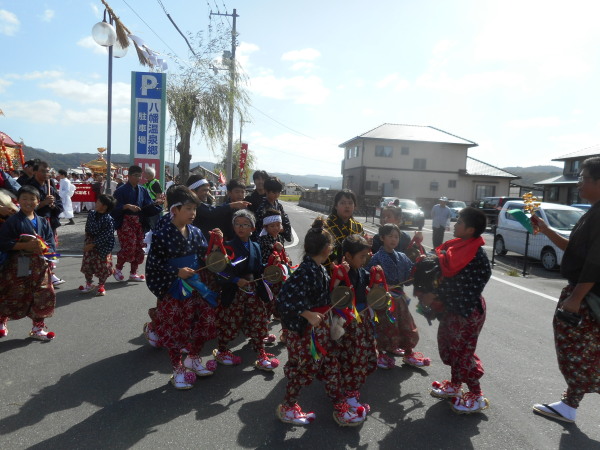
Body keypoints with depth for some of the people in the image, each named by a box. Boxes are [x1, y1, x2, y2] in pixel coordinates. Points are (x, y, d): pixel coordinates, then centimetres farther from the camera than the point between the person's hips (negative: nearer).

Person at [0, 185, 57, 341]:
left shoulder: (42, 222, 8)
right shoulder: (13, 221, -6)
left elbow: (51, 244, 7)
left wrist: (43, 247, -14)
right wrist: (25, 245, -20)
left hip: (39, 265, 4)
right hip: (18, 265, -4)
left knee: (43, 296, 5)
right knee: (14, 297, 7)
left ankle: (38, 329, 22)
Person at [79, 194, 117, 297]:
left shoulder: (108, 219, -19)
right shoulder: (91, 214, 0)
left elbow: (105, 236, -20)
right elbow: (87, 229, 10)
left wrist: (93, 245, -18)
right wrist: (87, 241, 0)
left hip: (103, 246, -5)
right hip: (90, 244, 5)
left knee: (102, 266, 4)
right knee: (87, 263, 9)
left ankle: (101, 286, 23)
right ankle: (89, 283, 28)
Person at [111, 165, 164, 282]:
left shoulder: (142, 190, 9)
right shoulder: (121, 190, -6)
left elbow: (148, 207, 4)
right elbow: (115, 208, -11)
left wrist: (156, 203, -14)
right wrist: (127, 206, -26)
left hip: (138, 222, 6)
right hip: (125, 222, -5)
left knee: (139, 248, 6)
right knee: (129, 247, -12)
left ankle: (133, 273, 21)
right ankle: (118, 269, 13)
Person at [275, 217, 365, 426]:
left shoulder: (319, 269, 2)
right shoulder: (305, 271, -27)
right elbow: (286, 298, -31)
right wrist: (308, 315, -30)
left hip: (319, 325, 9)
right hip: (303, 328, -9)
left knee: (330, 364, 17)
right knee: (303, 367, 9)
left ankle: (340, 405, 32)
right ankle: (287, 407, 31)